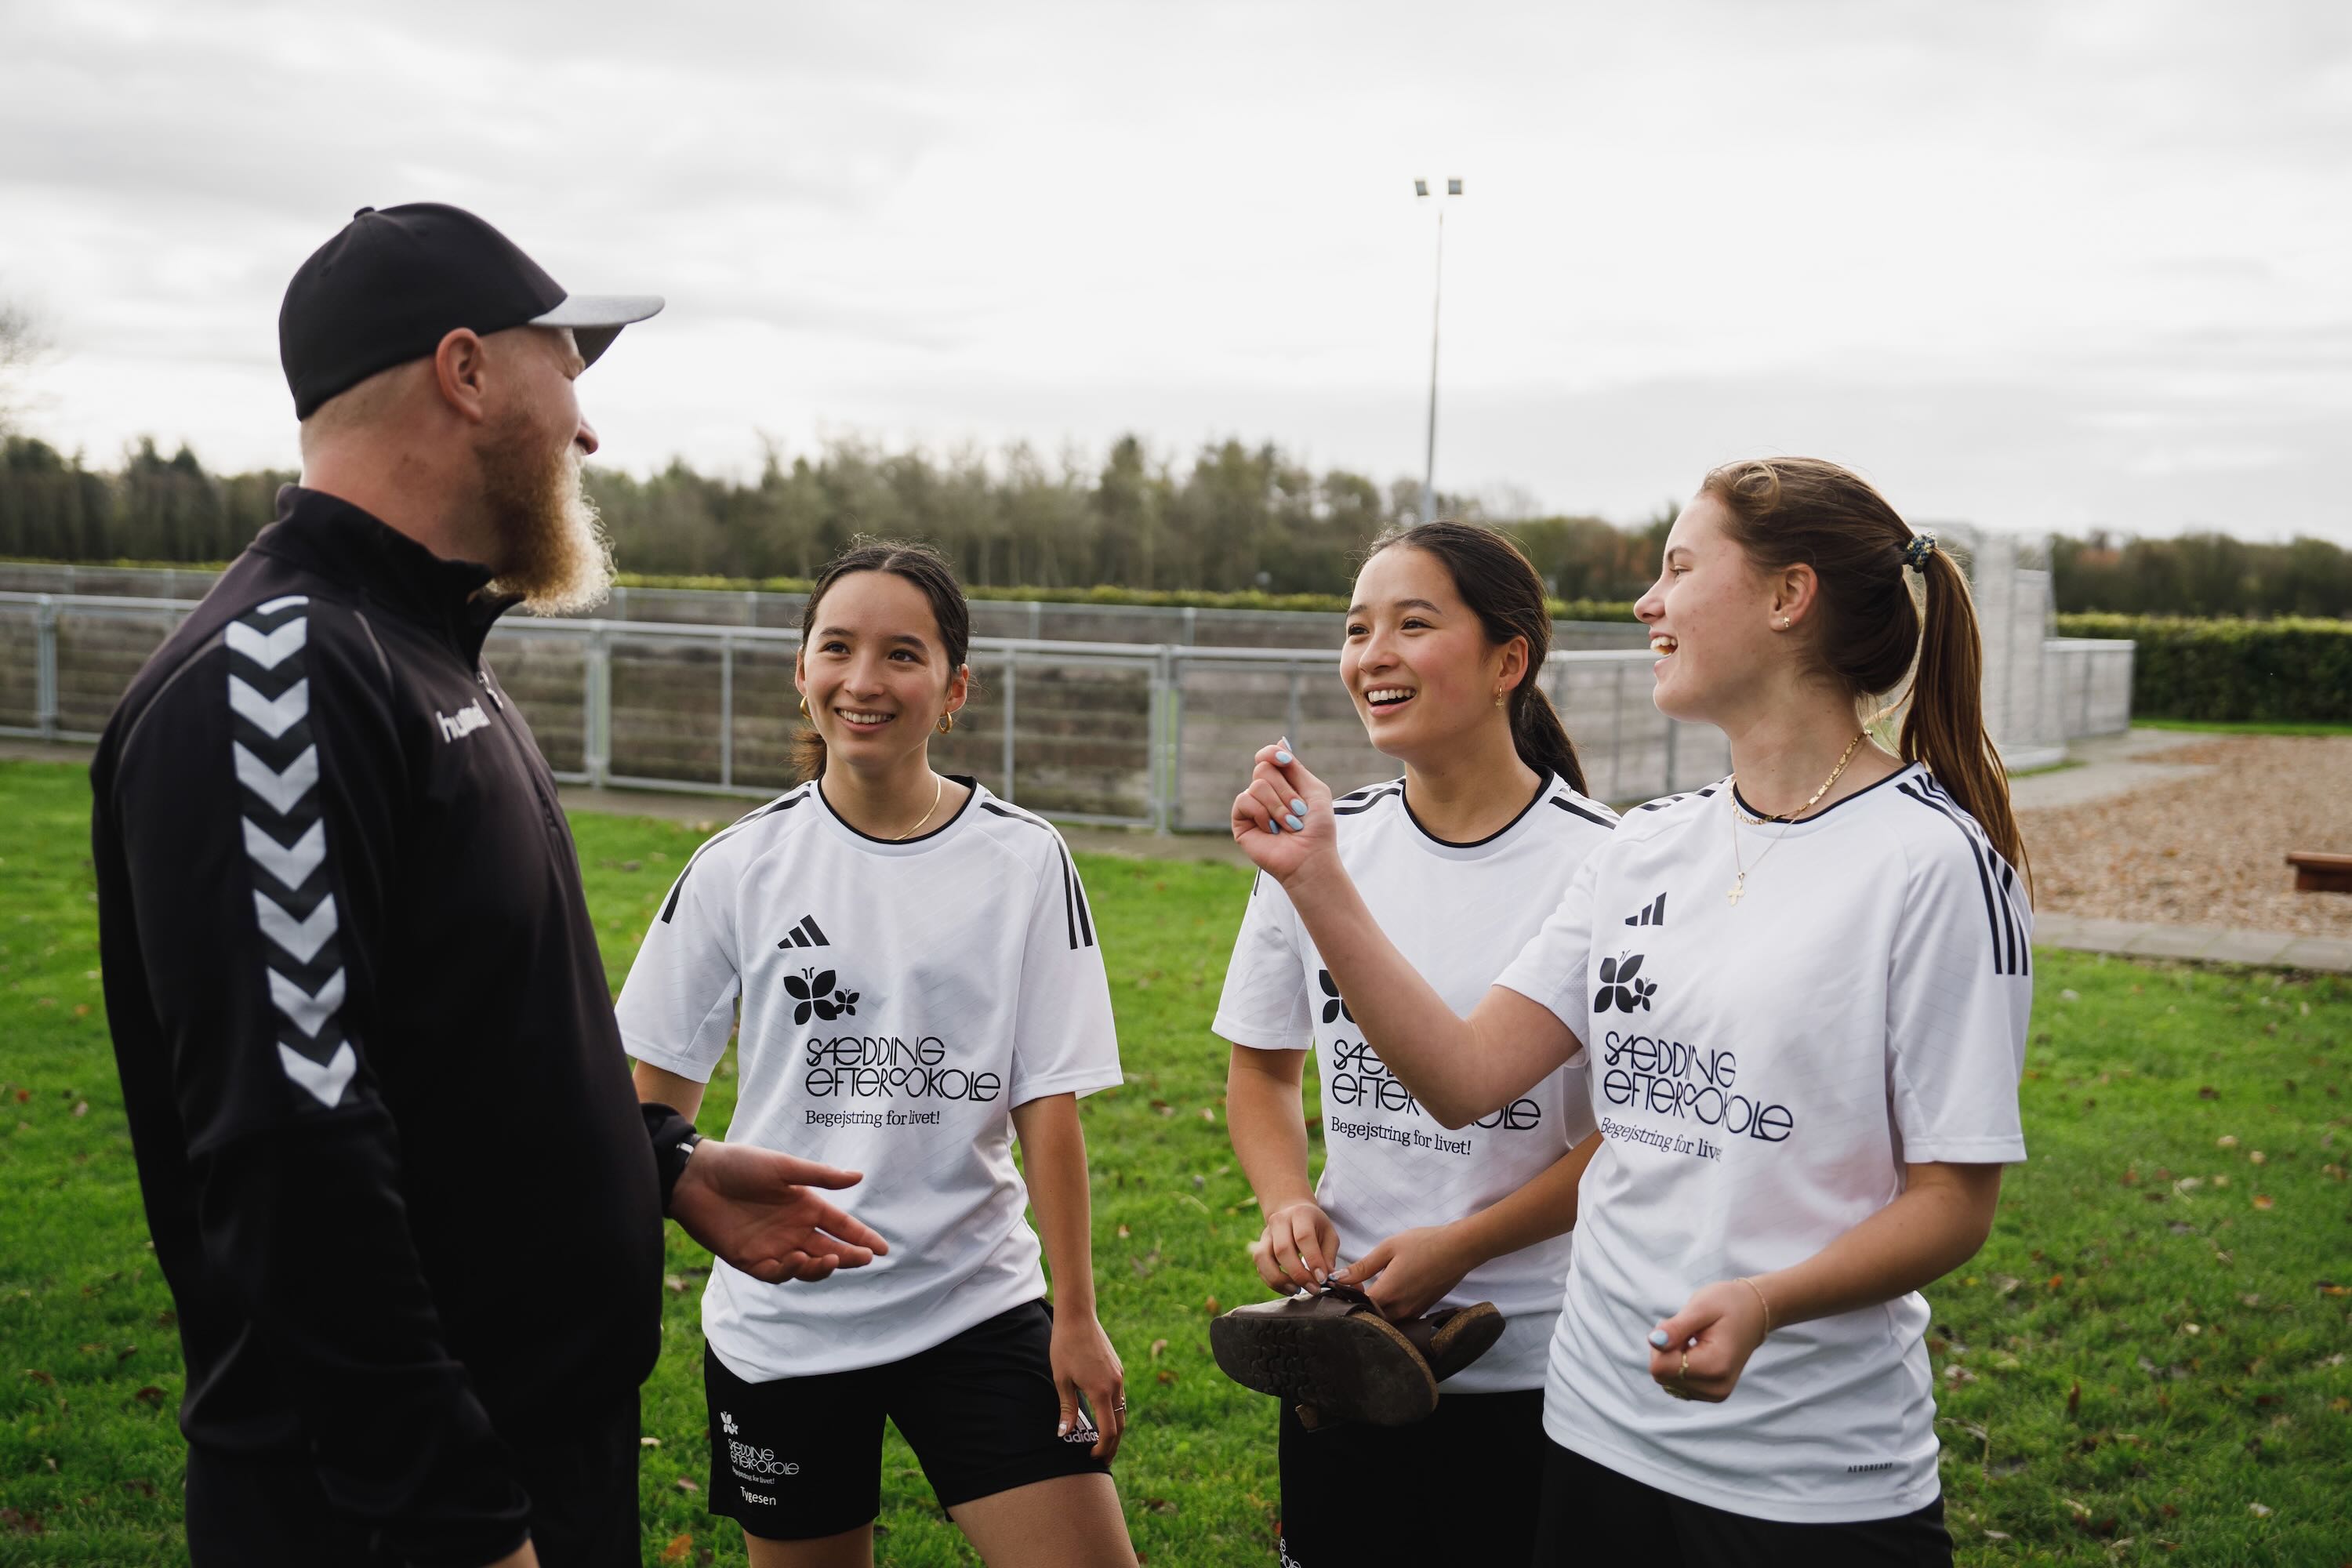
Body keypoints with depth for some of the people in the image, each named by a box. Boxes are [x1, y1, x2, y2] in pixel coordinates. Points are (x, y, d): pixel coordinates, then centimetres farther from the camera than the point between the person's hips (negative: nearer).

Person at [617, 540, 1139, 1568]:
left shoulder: (1025, 861, -5)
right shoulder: (740, 867, -3)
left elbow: (1048, 1106, -4)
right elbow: (658, 1093, 4)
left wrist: (1077, 1318, -4)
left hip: (976, 1306, 0)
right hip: (777, 1320, 1)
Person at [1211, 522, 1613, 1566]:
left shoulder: (1601, 862, -12)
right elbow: (1261, 1064, 12)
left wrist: (1461, 1245, -17)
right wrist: (1288, 1204, -6)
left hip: (1532, 1368, -3)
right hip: (1339, 1345, 4)